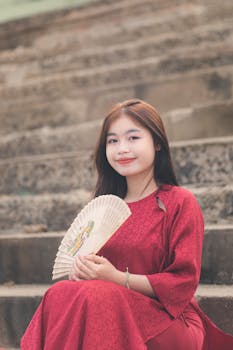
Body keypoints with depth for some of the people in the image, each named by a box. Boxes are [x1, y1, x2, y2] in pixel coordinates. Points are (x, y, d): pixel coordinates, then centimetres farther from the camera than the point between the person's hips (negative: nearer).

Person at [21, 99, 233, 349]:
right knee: (61, 294, -29)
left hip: (167, 323, -4)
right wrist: (80, 268, -7)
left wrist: (118, 278, -18)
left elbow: (183, 283, -9)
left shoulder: (180, 202, -2)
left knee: (94, 298, -34)